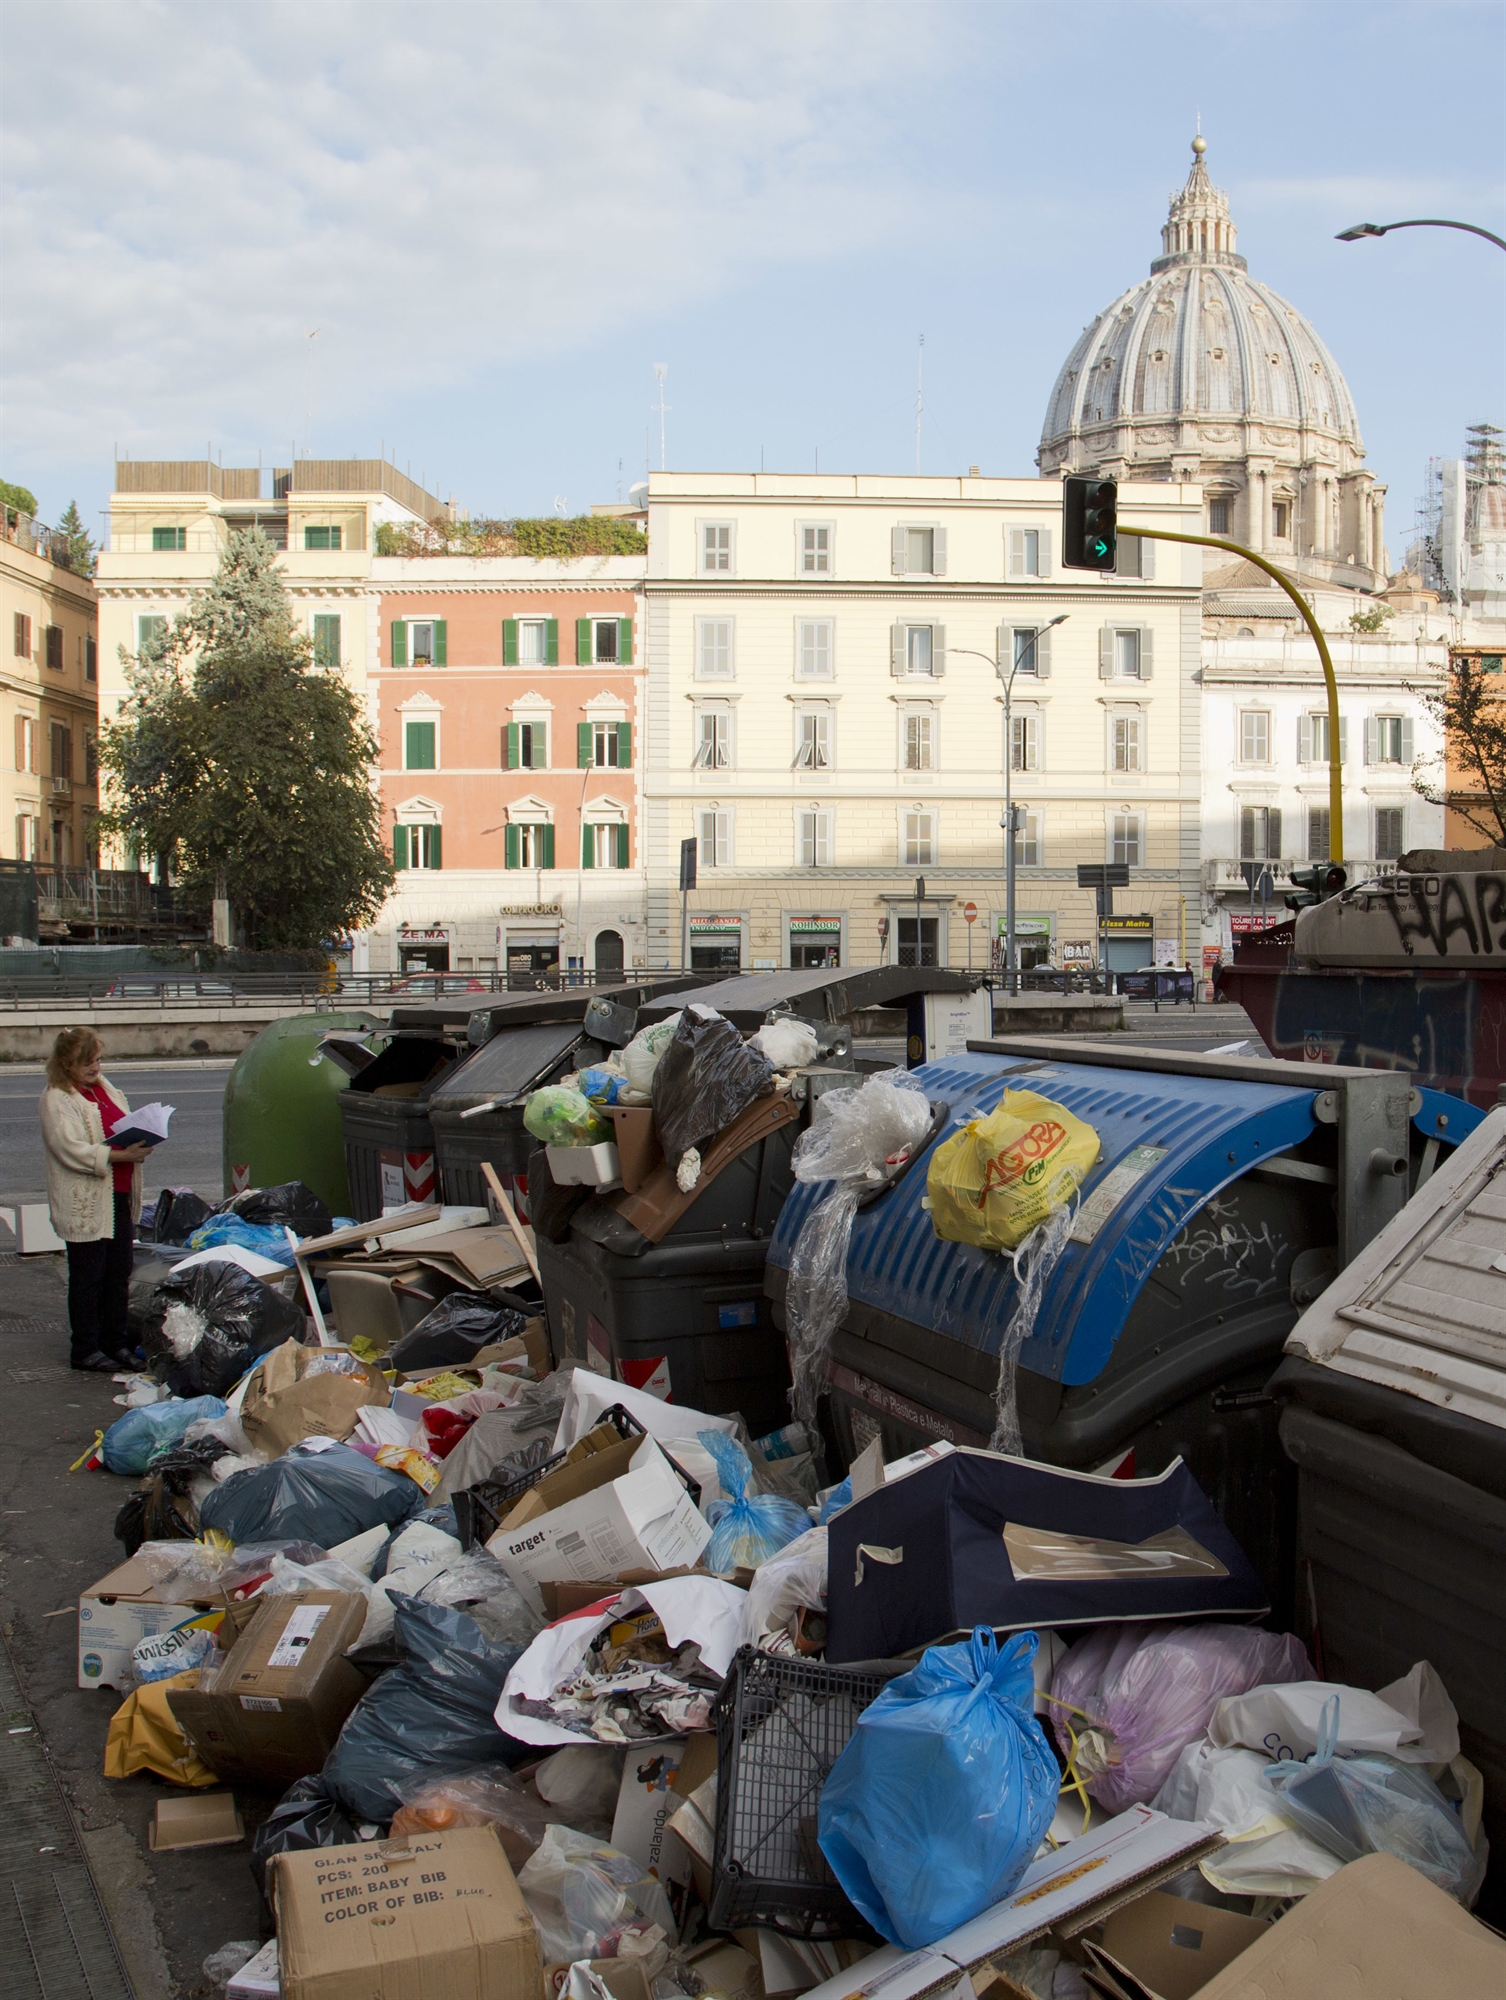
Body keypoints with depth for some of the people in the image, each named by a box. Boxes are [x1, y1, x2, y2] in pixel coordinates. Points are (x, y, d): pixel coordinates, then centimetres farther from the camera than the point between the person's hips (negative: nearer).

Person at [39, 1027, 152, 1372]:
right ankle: (85, 1350, 11)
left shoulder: (106, 1089, 15)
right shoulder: (56, 1099, -10)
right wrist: (120, 1155, -26)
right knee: (88, 1277, 1)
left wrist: (140, 1144, -2)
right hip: (84, 1204, -8)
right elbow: (71, 1150, -20)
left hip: (119, 1195, 8)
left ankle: (116, 1342, 22)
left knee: (119, 1272, 11)